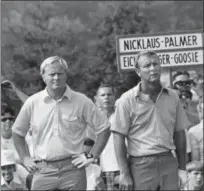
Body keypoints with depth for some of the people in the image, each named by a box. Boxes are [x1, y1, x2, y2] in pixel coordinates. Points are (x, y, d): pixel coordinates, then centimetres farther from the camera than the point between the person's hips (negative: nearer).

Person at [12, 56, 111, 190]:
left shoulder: (81, 101, -1)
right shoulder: (32, 103, 4)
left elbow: (104, 129, 5)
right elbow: (17, 132, 18)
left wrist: (91, 156, -1)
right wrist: (25, 158, 10)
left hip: (72, 168, -1)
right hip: (43, 170, 1)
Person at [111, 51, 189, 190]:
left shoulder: (173, 97, 7)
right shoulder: (127, 100, -5)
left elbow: (179, 133, 13)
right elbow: (119, 137, -5)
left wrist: (182, 168, 10)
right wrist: (124, 173, -10)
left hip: (169, 163, 3)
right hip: (141, 165, -3)